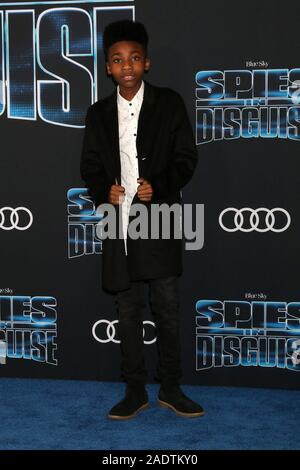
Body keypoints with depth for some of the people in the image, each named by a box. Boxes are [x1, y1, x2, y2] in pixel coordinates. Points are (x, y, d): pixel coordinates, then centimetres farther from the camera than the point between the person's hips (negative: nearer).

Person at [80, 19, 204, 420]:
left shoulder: (169, 103, 3)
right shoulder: (98, 113, 12)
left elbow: (186, 158, 1)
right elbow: (90, 167, 13)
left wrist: (160, 187, -15)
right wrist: (104, 190, -8)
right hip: (118, 225, 3)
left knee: (167, 309, 3)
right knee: (128, 313, 9)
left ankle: (171, 389, 18)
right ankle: (135, 392, 20)